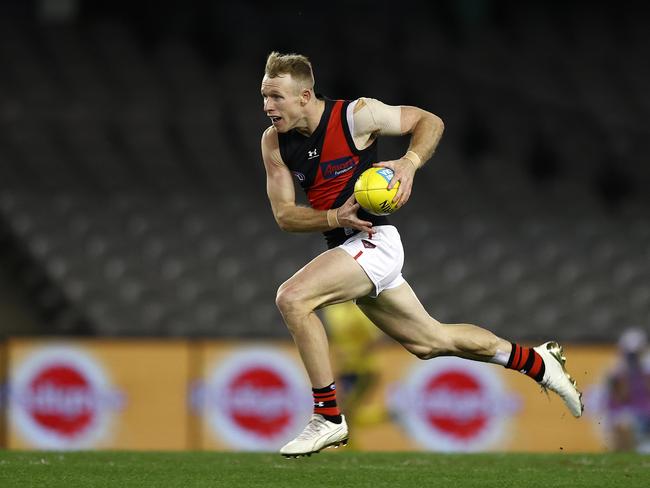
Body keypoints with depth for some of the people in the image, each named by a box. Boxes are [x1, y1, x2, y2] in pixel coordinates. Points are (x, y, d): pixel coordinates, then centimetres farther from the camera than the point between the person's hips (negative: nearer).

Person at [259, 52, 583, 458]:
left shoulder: (356, 115, -14)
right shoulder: (274, 142, 0)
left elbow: (430, 122, -2)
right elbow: (284, 215, -2)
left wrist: (409, 163, -21)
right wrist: (336, 217, -19)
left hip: (375, 240, -7)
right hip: (346, 249, 7)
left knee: (292, 298, -26)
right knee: (429, 341, 19)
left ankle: (328, 418, -17)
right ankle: (537, 362, 36)